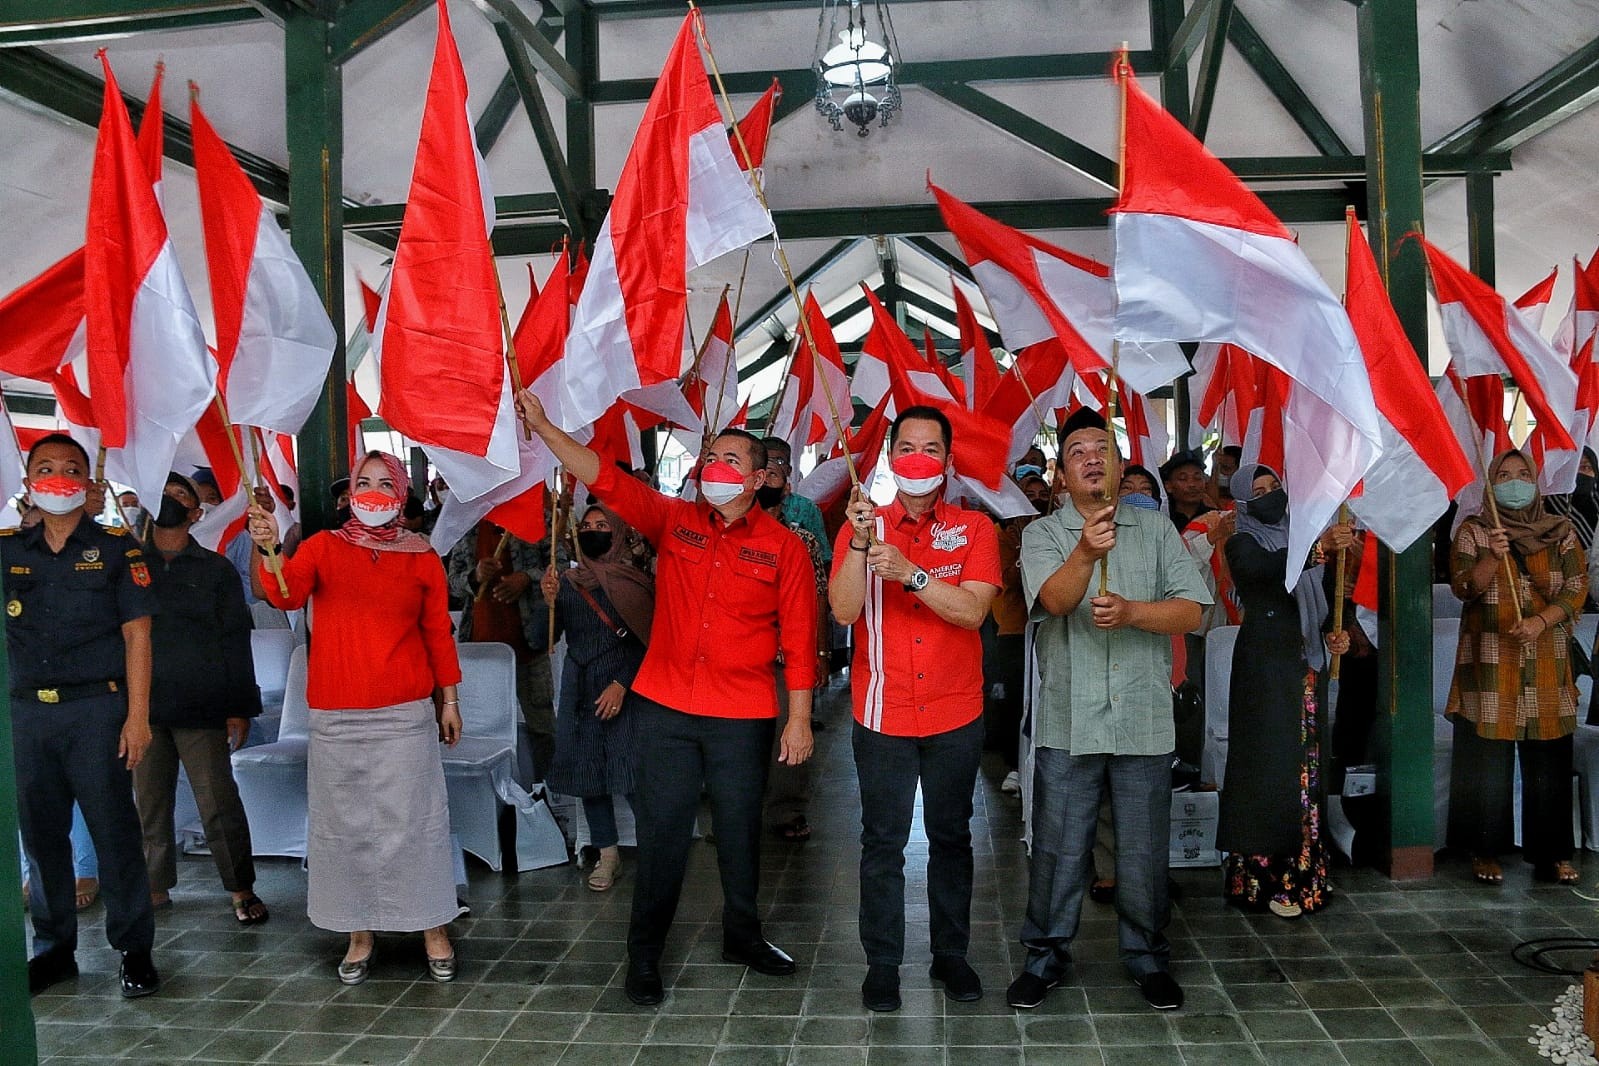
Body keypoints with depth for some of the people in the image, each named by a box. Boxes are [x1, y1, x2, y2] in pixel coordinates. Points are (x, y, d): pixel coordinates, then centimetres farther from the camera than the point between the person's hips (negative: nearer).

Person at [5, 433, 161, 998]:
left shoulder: (116, 548, 1)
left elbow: (136, 634, -2)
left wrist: (137, 715, -8)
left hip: (96, 708, -3)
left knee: (113, 830, -1)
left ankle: (134, 948, 10)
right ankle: (54, 948, 25)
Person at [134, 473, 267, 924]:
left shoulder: (215, 569, 6)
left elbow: (236, 642, 4)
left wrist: (240, 707, -2)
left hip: (201, 706, -2)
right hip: (143, 705, 2)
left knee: (218, 802, -2)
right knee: (148, 802, 8)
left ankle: (241, 889, 8)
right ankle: (156, 887, 23)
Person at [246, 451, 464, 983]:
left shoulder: (422, 558, 3)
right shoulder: (322, 547, 2)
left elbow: (438, 633, 6)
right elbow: (283, 594, -15)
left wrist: (450, 699, 7)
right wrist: (267, 550, -33)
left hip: (406, 713, -1)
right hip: (336, 716, 1)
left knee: (415, 819, 4)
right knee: (346, 822, 9)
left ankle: (434, 931, 16)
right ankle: (359, 935, 23)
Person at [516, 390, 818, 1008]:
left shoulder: (783, 547, -2)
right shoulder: (674, 521, 3)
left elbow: (799, 639, -2)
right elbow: (605, 479, -5)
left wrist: (799, 719, -4)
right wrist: (543, 427, -15)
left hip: (743, 715, -1)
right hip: (666, 707, 1)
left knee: (740, 829, 13)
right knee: (662, 831, 7)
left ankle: (742, 935, 35)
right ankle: (644, 954, 22)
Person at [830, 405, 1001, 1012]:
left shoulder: (974, 529, 0)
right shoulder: (862, 526, 0)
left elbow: (972, 611, -14)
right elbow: (843, 611, -13)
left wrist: (909, 572, -26)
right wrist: (859, 540, -26)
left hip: (956, 716, 1)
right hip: (883, 714, -1)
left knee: (951, 837, 14)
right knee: (883, 843, 6)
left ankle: (951, 955, 29)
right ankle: (882, 962, 19)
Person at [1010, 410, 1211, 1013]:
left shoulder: (1156, 529, 8)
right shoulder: (1043, 535, 2)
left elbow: (1191, 610, 1)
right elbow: (1054, 600, -18)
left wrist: (1131, 611, -16)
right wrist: (1085, 554, -37)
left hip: (1144, 720, 2)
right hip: (1067, 721, -1)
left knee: (1144, 849, 11)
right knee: (1058, 847, 7)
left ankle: (1146, 955, 30)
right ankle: (1046, 955, 24)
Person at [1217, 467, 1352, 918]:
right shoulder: (1243, 543, -4)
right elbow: (1262, 570, -29)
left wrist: (1331, 637, 6)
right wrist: (1319, 547, -42)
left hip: (1304, 666, 7)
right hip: (1265, 666, -7)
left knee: (1304, 763, 8)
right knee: (1271, 764, -9)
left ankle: (1299, 870, 16)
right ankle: (1265, 877, -4)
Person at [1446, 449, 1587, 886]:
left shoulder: (1561, 532, 10)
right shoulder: (1473, 531, 6)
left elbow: (1578, 588, 4)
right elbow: (1464, 588, -4)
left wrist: (1541, 622, -12)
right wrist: (1492, 557, -21)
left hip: (1546, 665, 2)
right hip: (1490, 665, -2)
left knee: (1549, 763, 1)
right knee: (1488, 763, -1)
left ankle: (1553, 853, 12)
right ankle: (1485, 852, 8)